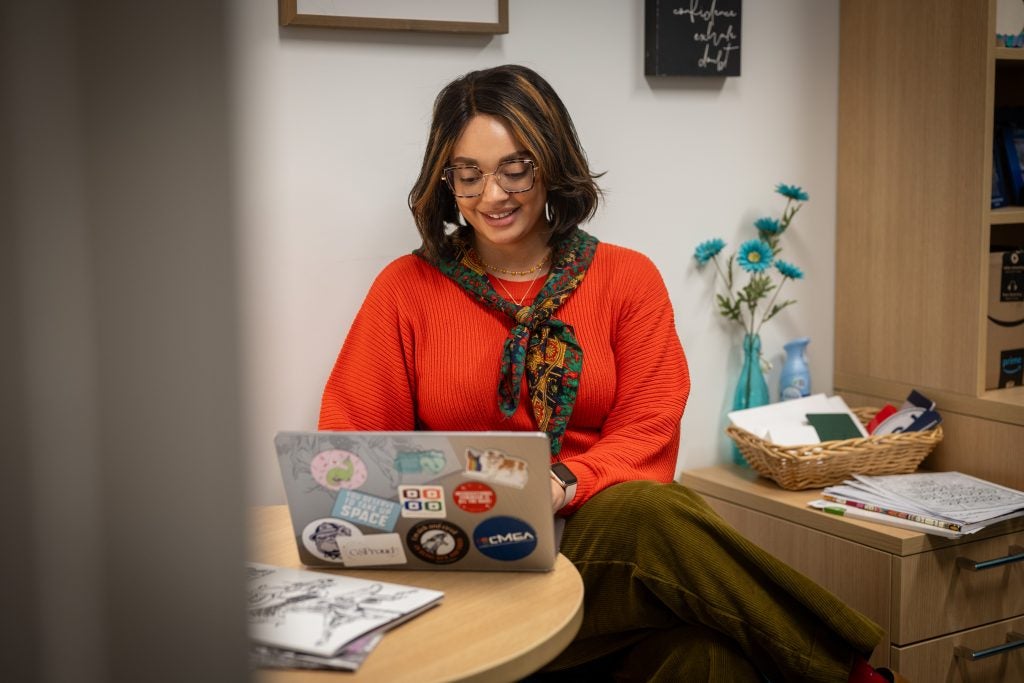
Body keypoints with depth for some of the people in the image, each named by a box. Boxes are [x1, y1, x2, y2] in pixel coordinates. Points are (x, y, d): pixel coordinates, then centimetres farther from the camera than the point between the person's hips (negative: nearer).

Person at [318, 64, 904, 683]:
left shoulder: (627, 278, 10)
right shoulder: (407, 289, 8)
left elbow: (647, 435, 1)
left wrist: (565, 485, -19)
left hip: (609, 531, 2)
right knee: (652, 516, -33)